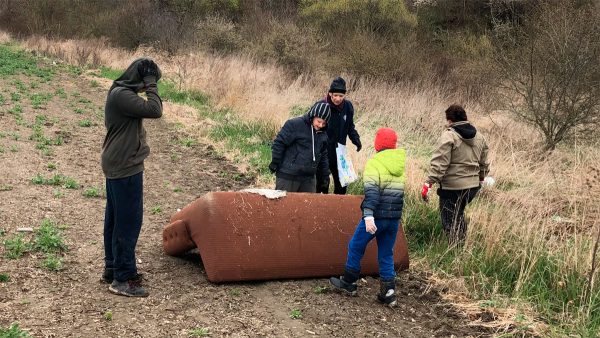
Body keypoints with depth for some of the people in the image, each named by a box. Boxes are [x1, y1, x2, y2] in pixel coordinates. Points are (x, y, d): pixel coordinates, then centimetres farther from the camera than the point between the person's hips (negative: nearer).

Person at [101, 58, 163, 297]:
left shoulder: (121, 92, 13)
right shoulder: (121, 95, -20)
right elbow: (154, 110, -23)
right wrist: (150, 85, -13)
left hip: (118, 165, 11)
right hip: (125, 168, -11)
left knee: (115, 219, 16)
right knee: (128, 221, -5)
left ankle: (112, 268, 26)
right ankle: (123, 279, 1)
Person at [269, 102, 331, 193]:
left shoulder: (323, 134, 11)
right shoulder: (294, 124, -11)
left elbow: (323, 155, 21)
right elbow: (279, 143, -10)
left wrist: (325, 175, 18)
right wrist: (275, 163, -9)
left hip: (309, 178, 6)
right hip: (288, 176, -6)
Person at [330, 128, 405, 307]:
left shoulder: (374, 163, -11)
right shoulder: (399, 164, 9)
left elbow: (371, 191, -23)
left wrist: (369, 216, -30)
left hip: (377, 216, -6)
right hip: (395, 218, 6)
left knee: (355, 247, 12)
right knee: (386, 254, 13)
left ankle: (348, 283, 22)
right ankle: (388, 292, 8)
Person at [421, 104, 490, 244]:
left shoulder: (448, 135, -12)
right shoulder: (479, 137, 11)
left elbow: (439, 163, -19)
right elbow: (484, 163, 20)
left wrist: (428, 183, -18)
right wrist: (481, 179, 35)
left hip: (452, 187, -8)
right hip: (473, 186, 8)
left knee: (450, 221, 1)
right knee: (459, 214, 26)